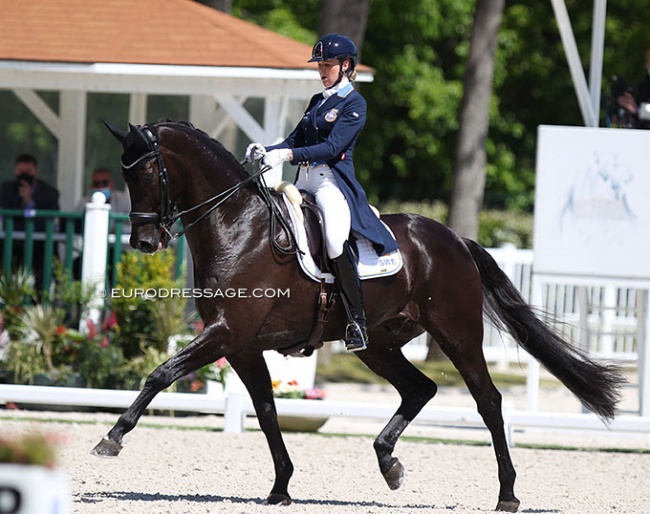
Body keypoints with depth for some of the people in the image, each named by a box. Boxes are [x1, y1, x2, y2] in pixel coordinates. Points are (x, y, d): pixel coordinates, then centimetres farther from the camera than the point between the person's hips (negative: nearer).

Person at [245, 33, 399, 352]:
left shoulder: (354, 104, -3)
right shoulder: (317, 102, 21)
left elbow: (332, 147, -14)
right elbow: (296, 140, 17)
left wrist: (289, 154, -25)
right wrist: (266, 151, -3)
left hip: (334, 179, -9)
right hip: (305, 180, 9)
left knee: (335, 241, -31)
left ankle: (357, 322, -26)